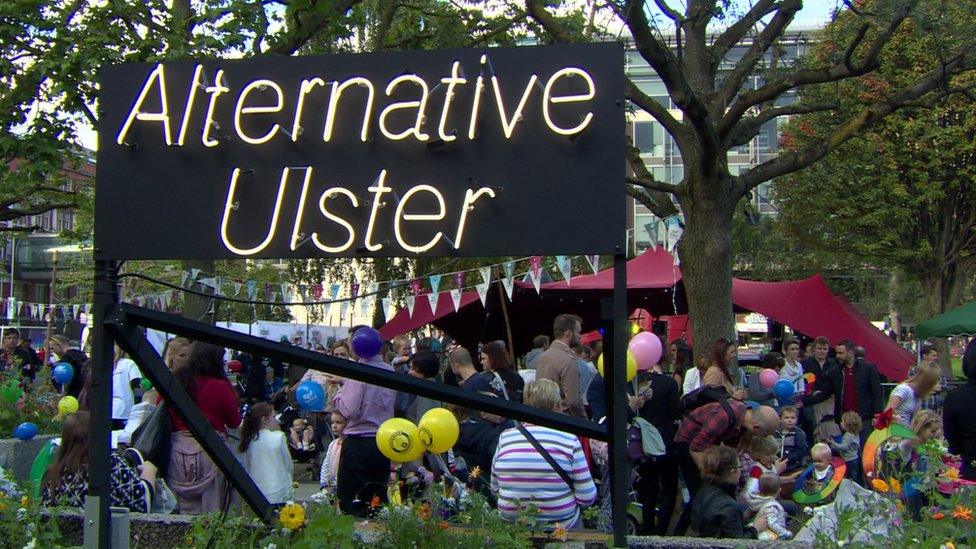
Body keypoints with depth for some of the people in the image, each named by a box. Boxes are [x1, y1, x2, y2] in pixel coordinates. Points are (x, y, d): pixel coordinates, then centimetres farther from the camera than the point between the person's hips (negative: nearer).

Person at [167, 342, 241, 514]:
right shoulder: (220, 386, -10)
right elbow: (234, 422, 0)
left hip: (178, 450, 4)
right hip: (211, 452, -4)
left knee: (185, 511, 11)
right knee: (212, 513, 3)